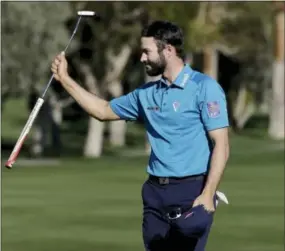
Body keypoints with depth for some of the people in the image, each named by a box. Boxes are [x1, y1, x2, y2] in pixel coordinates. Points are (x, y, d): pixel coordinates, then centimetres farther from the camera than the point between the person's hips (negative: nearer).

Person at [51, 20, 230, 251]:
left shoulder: (204, 87, -7)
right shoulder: (146, 94, 14)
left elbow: (221, 145, -12)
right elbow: (103, 110, 27)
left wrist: (207, 195, -20)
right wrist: (64, 79, 23)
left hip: (191, 192, -7)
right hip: (155, 192, 7)